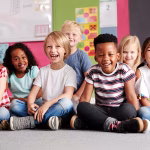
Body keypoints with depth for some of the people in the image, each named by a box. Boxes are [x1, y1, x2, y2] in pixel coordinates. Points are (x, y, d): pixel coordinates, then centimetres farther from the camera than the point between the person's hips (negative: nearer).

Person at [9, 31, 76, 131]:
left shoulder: (69, 71, -1)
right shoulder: (43, 71, 13)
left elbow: (68, 95, -17)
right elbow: (33, 92, 4)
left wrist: (48, 104, -30)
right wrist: (30, 104, -20)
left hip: (60, 110, -4)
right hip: (43, 108, 4)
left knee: (66, 103, -38)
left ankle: (29, 121, -31)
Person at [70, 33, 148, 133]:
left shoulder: (124, 71, -5)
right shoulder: (93, 72, 0)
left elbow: (131, 96, -8)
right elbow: (85, 98, -2)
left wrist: (134, 115, -18)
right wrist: (81, 113, -17)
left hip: (120, 110, -1)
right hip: (101, 110, 2)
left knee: (128, 109, -35)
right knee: (81, 106, -26)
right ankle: (113, 124, -39)